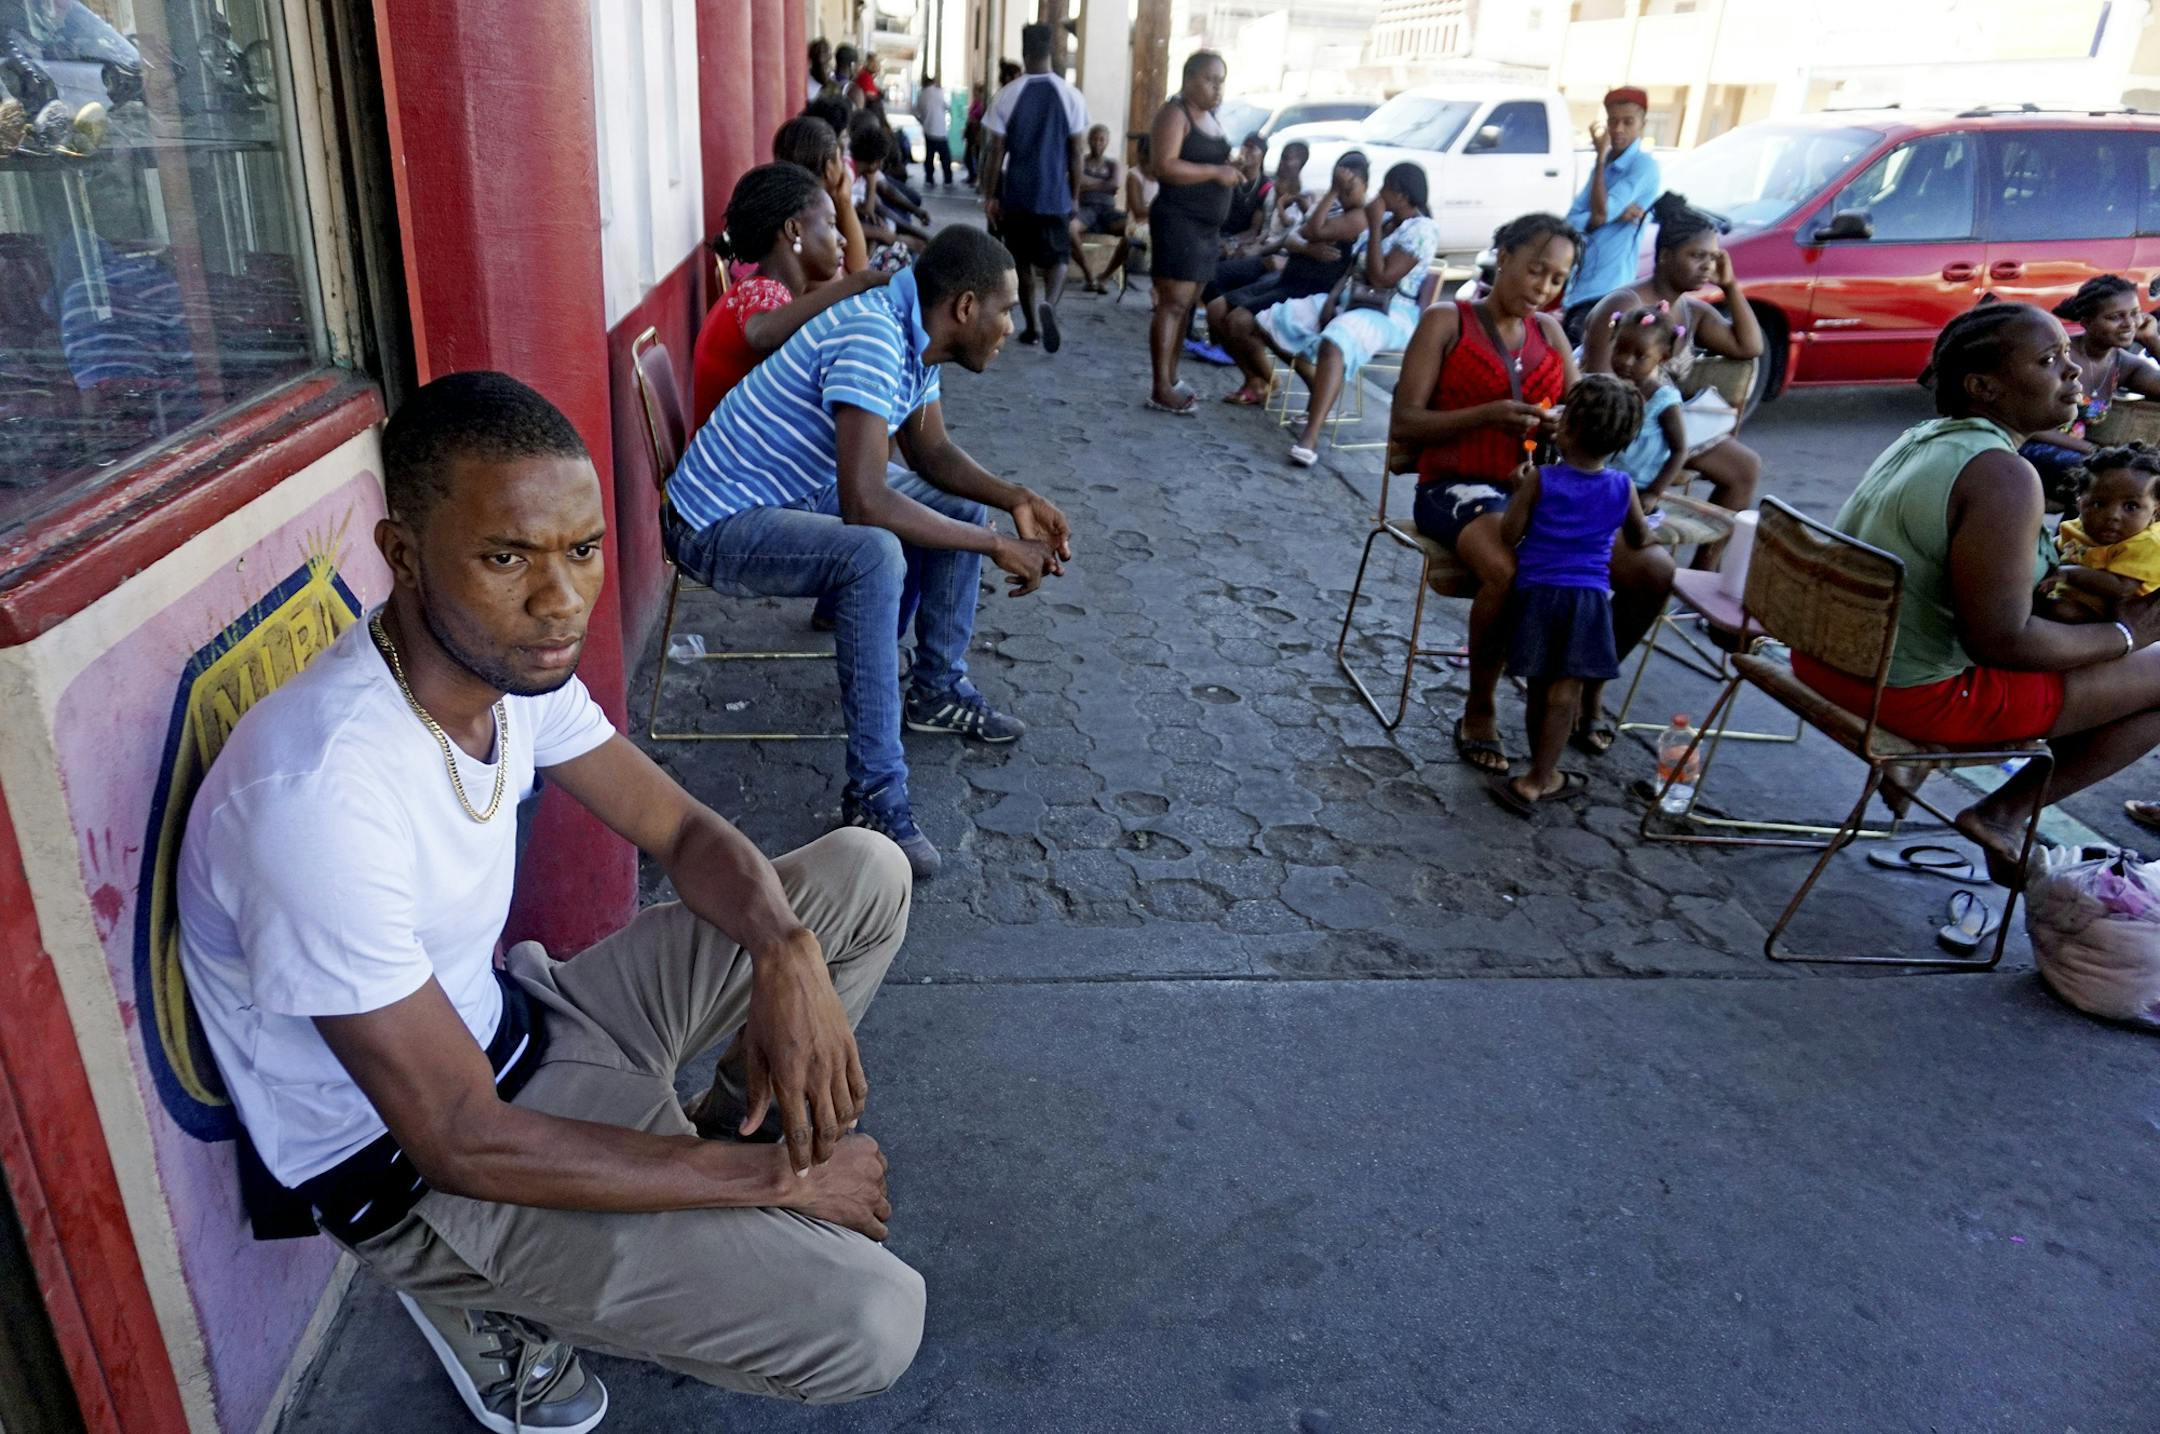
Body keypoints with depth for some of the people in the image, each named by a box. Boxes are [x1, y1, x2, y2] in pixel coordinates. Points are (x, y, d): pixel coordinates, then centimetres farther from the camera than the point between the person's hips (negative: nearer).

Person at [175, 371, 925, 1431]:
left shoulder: (512, 659, -10)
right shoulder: (322, 795, -34)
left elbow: (684, 832, 1)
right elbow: (463, 1144, -28)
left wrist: (787, 953, -22)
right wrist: (776, 1177, -21)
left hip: (511, 1025, 7)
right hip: (407, 1165, -7)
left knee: (864, 874, 1)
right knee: (870, 1325, -18)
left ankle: (717, 1142, 15)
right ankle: (478, 1294, 4)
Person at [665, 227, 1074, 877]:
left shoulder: (915, 336, 0)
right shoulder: (872, 337, -29)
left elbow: (933, 453, 13)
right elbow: (863, 503, -38)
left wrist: (1016, 500, -5)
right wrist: (997, 545, -29)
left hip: (800, 492, 10)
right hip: (719, 524, -10)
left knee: (963, 504, 12)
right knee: (875, 556, -36)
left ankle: (936, 689, 23)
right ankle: (874, 796, -27)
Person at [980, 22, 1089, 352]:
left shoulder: (1008, 95, -5)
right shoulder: (1071, 95, -5)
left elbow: (996, 152, -4)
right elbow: (1075, 154, -2)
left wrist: (989, 195, 4)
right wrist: (1075, 196, 8)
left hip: (1016, 193, 1)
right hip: (1056, 194, 0)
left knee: (1023, 261, 15)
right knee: (1058, 257, 11)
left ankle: (1031, 325, 21)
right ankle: (1049, 305, -18)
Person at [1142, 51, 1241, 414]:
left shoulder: (1210, 119, 18)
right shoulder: (1174, 114, -9)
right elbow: (1165, 167, -21)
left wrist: (1230, 171, 15)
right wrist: (1215, 172, -19)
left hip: (1206, 225, 9)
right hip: (1178, 220, -9)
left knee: (1187, 305, 10)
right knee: (1173, 303, -12)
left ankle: (1172, 380, 16)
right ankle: (1160, 390, -14)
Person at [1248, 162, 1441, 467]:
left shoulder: (1421, 229, -14)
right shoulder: (1385, 221, 12)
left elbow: (1380, 278, -22)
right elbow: (1354, 269, 15)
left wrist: (1374, 227, -18)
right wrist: (1331, 299, -2)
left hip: (1391, 314, -10)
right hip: (1351, 301, 10)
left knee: (1334, 342, -43)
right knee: (1275, 321, 7)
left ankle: (1309, 439, -55)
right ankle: (1320, 388, 17)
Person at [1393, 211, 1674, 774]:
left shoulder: (1549, 331, 18)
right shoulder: (1447, 321, 2)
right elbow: (1403, 424, -6)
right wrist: (1489, 414, -19)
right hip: (1457, 488, -5)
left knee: (1653, 569, -14)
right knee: (1509, 571, -39)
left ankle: (1588, 690, 11)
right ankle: (1479, 709, -13)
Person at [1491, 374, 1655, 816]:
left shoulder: (1539, 481, -8)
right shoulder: (1623, 488, 1)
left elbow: (1509, 535, -8)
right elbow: (1640, 539, 15)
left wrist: (1518, 490, 6)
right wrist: (1649, 531, 38)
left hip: (1537, 592, -1)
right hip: (1589, 597, 1)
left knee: (1540, 690, 11)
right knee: (1565, 692, 3)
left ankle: (1545, 774, 23)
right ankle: (1535, 781, 4)